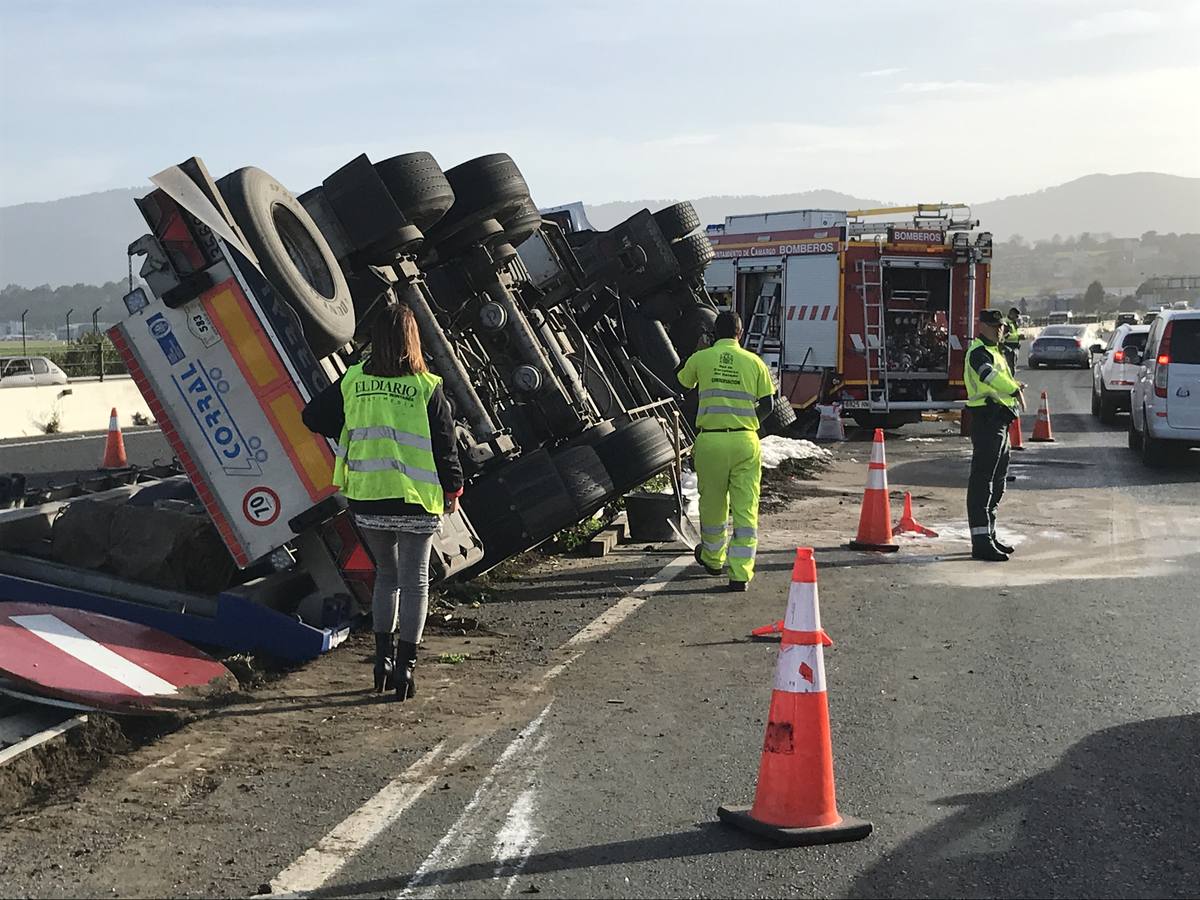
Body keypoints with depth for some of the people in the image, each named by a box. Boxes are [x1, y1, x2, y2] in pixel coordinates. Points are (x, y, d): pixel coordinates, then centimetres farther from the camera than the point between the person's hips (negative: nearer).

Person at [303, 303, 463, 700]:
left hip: (367, 497, 3)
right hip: (416, 500, -3)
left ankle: (383, 658, 21)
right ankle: (405, 667, 4)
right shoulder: (427, 388, -9)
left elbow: (313, 417, 9)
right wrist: (452, 489, 10)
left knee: (386, 574, 20)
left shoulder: (353, 381, -1)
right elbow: (445, 444, -4)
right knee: (414, 582, 6)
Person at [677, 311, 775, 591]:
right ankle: (740, 573, -3)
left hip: (711, 440, 0)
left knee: (712, 503, 16)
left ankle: (712, 559, 37)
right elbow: (767, 404, 4)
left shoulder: (701, 358, 2)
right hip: (746, 441, 0)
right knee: (745, 508, 1)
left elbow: (683, 381, 23)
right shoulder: (754, 362, 4)